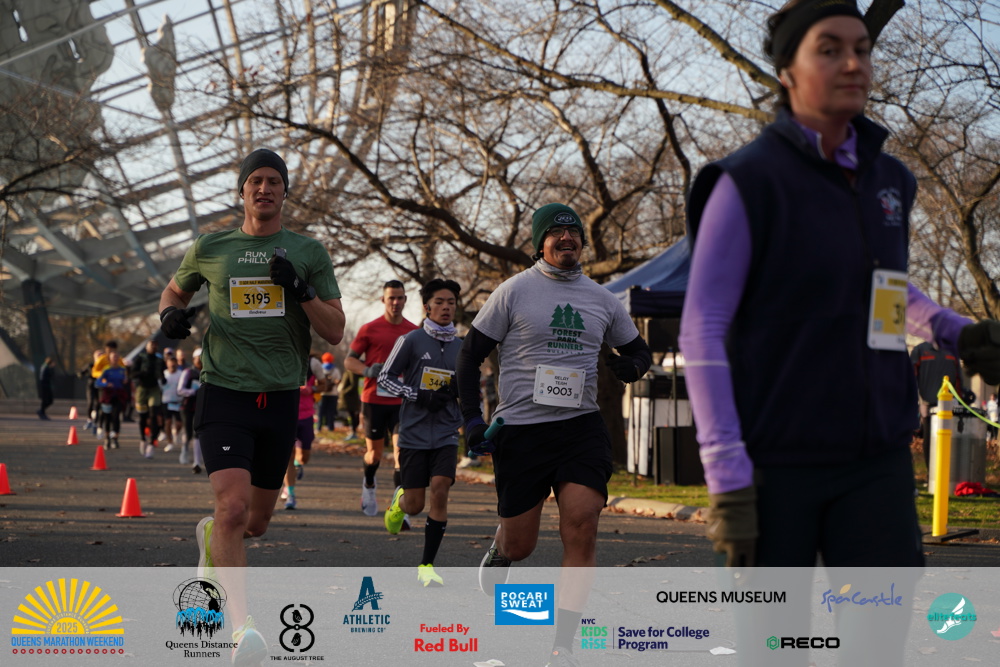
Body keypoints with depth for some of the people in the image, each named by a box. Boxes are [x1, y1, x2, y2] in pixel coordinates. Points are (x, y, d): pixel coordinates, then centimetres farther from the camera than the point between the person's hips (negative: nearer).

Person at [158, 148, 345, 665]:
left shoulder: (308, 252, 5)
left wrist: (300, 289, -15)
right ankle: (241, 624, -22)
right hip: (224, 394, -2)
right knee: (234, 505, -22)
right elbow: (175, 290, 24)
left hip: (281, 399, 3)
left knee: (257, 520, 15)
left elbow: (335, 332, 2)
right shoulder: (210, 248, 5)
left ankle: (211, 536, 51)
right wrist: (170, 313, 1)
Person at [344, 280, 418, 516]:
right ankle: (368, 485, 40)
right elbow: (349, 360, 2)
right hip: (374, 400, -1)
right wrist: (368, 370, -16)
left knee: (402, 451, -13)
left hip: (402, 402, 1)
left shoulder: (414, 332, 7)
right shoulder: (370, 329, -2)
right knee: (374, 454, 8)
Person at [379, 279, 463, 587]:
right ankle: (399, 499, 39)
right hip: (414, 433, -2)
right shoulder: (411, 340, -2)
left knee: (440, 490, -15)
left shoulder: (461, 348, 11)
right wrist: (419, 395, -14)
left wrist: (462, 389, -1)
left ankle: (426, 565, -5)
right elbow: (384, 378, -1)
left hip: (446, 434, 3)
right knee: (415, 505, -1)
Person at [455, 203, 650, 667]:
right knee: (520, 545, 5)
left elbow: (638, 350, 24)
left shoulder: (602, 300, 11)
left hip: (581, 425, 2)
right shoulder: (514, 291, 0)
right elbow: (471, 354, 4)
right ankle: (499, 552, 45)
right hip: (520, 429, -2)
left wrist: (632, 365, -1)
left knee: (581, 528, -17)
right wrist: (471, 417, -5)